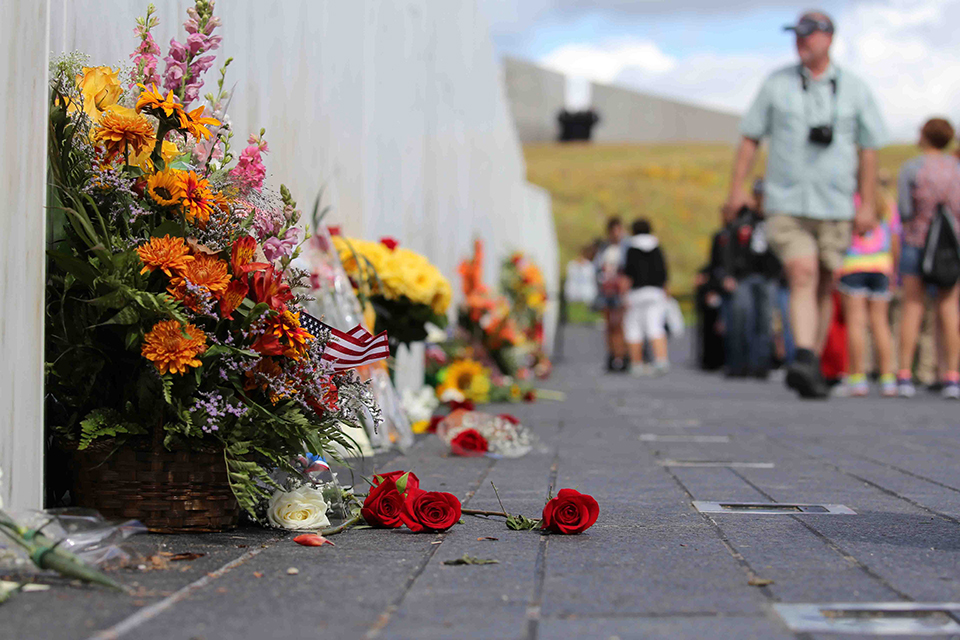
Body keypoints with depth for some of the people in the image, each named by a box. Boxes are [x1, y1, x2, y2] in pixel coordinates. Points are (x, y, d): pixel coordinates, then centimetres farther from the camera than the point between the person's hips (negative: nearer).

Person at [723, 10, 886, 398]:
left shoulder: (854, 89, 7)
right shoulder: (777, 84, 6)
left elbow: (868, 149, 10)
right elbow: (750, 138, 9)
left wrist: (867, 204, 4)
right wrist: (737, 189, 0)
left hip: (835, 206, 2)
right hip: (786, 203, -2)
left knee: (823, 289, 6)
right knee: (802, 276, -20)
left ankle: (813, 368, 16)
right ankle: (804, 361, -31)